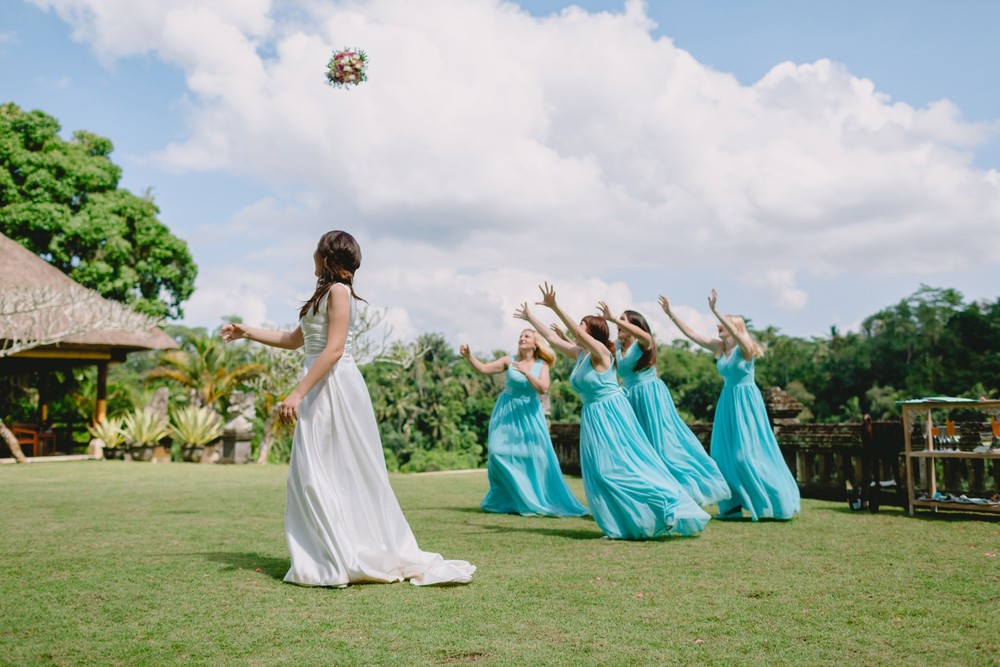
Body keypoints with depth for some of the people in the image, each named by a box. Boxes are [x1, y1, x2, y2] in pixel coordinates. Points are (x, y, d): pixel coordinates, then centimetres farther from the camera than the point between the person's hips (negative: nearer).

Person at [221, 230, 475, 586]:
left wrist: (298, 393, -21)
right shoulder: (324, 294, 20)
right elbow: (295, 340, 28)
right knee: (316, 475, 9)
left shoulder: (338, 291, -8)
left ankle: (344, 559, -1)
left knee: (321, 473, -7)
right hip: (321, 387, 9)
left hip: (335, 385, -9)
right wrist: (246, 332, 28)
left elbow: (334, 349, -18)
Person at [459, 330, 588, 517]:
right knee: (500, 453, -3)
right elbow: (483, 369, -6)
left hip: (528, 413, 0)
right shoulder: (509, 360, -3)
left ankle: (538, 499, 9)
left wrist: (527, 373, -28)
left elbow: (543, 389, -17)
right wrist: (469, 357, -21)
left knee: (534, 456, -5)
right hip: (507, 412, 0)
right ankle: (506, 500, 12)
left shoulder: (542, 364, -4)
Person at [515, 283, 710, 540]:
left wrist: (554, 307, -36)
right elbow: (552, 338, 19)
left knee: (626, 466, -11)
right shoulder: (579, 354, 10)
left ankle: (668, 506, -4)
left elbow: (577, 332, -28)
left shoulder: (600, 351, -12)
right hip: (593, 417, 9)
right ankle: (628, 525, 11)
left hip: (611, 414, -9)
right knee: (601, 472, 5)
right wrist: (530, 318, 23)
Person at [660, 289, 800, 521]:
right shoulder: (718, 347, 7)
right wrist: (670, 314, 0)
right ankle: (733, 505, 12)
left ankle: (775, 503, 6)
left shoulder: (745, 348, -11)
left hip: (746, 401, -7)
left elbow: (734, 332, -31)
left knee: (748, 453, -7)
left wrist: (715, 310, -38)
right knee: (724, 454, 4)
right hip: (727, 402, 7)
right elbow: (691, 334, 5)